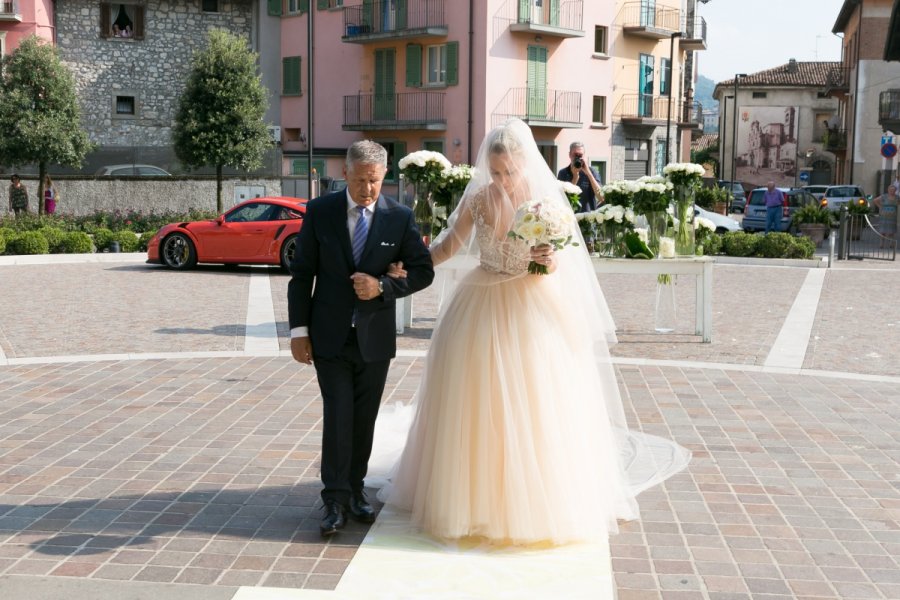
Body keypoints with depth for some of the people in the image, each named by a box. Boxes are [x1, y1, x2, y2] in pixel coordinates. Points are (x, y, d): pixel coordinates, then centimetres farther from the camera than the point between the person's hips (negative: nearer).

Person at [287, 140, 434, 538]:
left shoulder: (400, 218, -2)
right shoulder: (320, 212, -3)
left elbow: (423, 270, 1)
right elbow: (301, 273, 0)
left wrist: (382, 287, -16)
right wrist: (299, 330, -5)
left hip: (375, 338, 1)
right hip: (329, 337, -1)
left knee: (365, 419, 11)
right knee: (338, 416, -5)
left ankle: (355, 490, 25)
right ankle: (335, 501, 3)